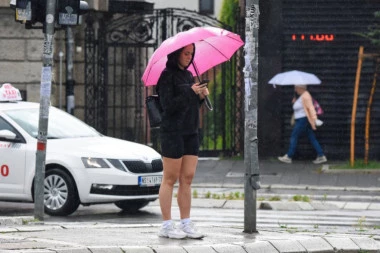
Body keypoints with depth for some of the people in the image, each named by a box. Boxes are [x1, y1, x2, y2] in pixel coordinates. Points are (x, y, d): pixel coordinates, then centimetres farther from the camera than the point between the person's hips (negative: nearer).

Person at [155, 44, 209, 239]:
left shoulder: (188, 75, 16)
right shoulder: (167, 76, -7)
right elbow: (168, 105, -15)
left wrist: (201, 96, 1)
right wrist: (190, 92, -17)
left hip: (190, 132, 7)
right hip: (172, 132, -7)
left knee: (187, 178, 6)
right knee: (170, 179, -3)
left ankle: (186, 224, 9)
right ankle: (166, 226, 1)